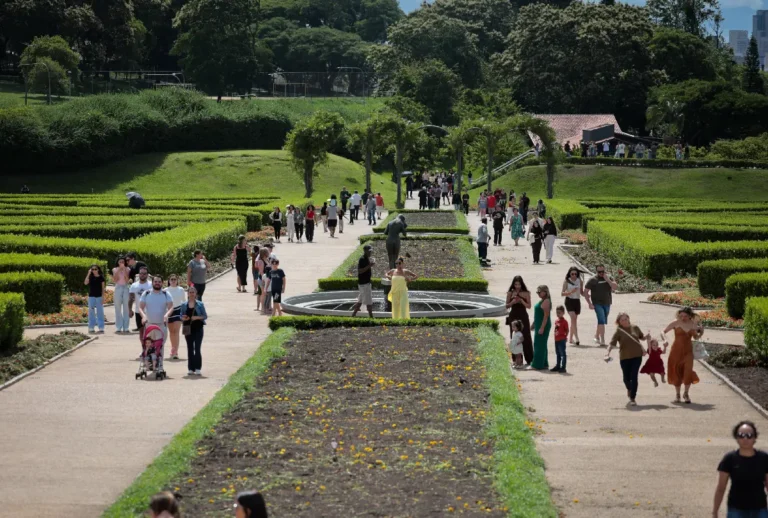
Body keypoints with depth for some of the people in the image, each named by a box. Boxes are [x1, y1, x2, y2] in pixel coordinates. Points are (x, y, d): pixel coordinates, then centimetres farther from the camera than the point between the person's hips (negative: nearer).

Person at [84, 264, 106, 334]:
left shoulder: (101, 277, 1)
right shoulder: (90, 277, 5)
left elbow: (103, 288, 1)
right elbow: (86, 283, -12)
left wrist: (103, 297, -5)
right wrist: (88, 274, -15)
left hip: (99, 296, -2)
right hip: (91, 296, 2)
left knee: (100, 312, 1)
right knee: (91, 312, 3)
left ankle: (101, 327, 4)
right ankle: (91, 328, 7)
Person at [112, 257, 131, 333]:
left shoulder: (127, 269, 6)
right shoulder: (115, 269, 6)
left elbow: (127, 280, -6)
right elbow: (115, 280, -7)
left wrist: (124, 270, -11)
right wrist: (119, 270, -11)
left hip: (126, 288, 0)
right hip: (118, 288, 0)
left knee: (126, 308, -2)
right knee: (118, 308, -1)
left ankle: (126, 327, 2)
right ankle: (118, 328, 0)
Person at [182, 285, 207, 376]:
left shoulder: (200, 304, -2)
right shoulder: (184, 305, 6)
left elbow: (205, 316, -1)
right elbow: (181, 316, 11)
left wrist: (197, 317, -17)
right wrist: (183, 318, -12)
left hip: (198, 329, -3)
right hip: (188, 330, 3)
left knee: (197, 349, -6)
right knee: (190, 349, 8)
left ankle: (198, 368, -2)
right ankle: (191, 368, 13)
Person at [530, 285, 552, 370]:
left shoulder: (546, 301, -17)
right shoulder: (542, 301, 14)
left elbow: (546, 315, -22)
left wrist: (542, 328, -24)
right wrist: (534, 324, 23)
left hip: (543, 325, -10)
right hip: (539, 325, 10)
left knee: (539, 345, -6)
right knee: (541, 345, 15)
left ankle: (537, 365, -3)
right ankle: (544, 364, 22)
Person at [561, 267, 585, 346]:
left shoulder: (580, 281, 5)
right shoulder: (566, 282, -3)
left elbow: (582, 292, 13)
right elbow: (562, 293, -4)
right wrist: (570, 292, -20)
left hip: (577, 301, 4)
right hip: (569, 301, -4)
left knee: (574, 320, 10)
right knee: (573, 318, -17)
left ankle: (570, 338, 24)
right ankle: (576, 338, -22)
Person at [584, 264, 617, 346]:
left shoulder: (608, 278, 7)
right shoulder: (592, 280, -4)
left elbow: (615, 287, -5)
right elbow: (585, 292, -3)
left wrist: (608, 280, -16)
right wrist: (590, 303, -11)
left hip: (607, 304, 5)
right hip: (597, 304, -5)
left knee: (602, 322, 15)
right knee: (601, 321, -15)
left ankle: (596, 337, 33)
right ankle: (602, 340, -17)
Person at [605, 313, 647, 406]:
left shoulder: (635, 328, 3)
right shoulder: (619, 332, -6)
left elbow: (641, 337, 21)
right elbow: (612, 343, -16)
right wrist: (607, 353, -31)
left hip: (637, 355, 1)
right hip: (625, 357, -1)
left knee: (634, 376, -7)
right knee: (626, 378, 10)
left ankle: (632, 398, -2)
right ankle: (629, 389, 45)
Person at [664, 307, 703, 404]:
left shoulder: (693, 324, 1)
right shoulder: (676, 323, -6)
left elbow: (695, 337, 17)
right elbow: (663, 332, -5)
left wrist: (701, 333, -3)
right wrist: (665, 340, -24)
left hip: (688, 351, 1)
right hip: (676, 350, -1)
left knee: (688, 371, -14)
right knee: (677, 372, 7)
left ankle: (686, 394, 6)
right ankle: (677, 394, 25)